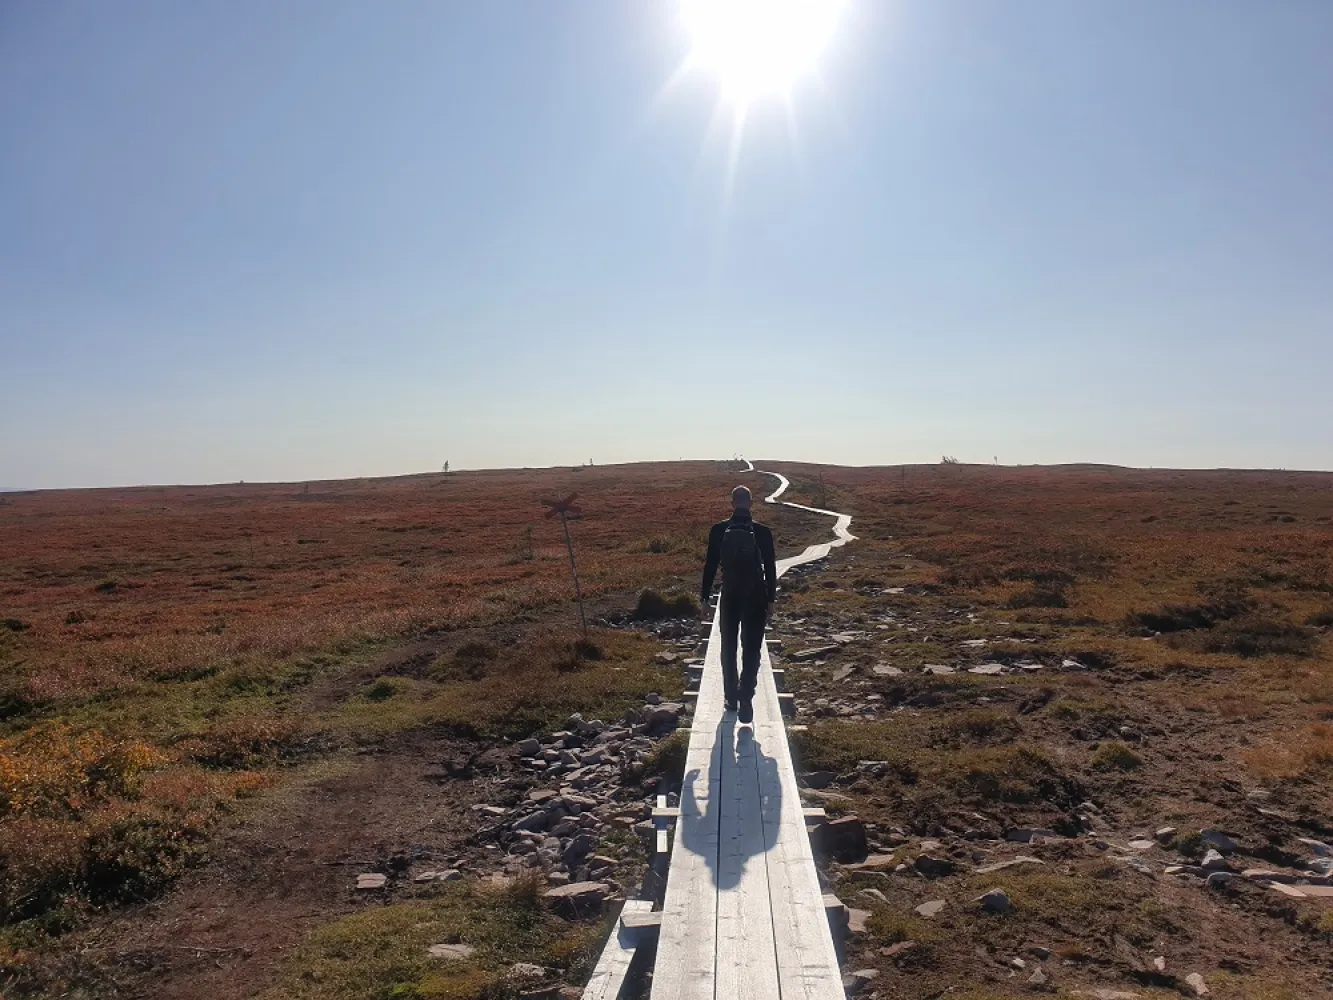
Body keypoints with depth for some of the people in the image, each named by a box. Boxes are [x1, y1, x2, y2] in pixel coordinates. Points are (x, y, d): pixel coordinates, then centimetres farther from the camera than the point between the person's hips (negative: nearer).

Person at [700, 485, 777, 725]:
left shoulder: (719, 530, -6)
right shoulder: (762, 532, -7)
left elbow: (710, 566, -4)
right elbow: (770, 569, -3)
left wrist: (705, 598, 4)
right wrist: (771, 601, 6)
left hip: (729, 597, 1)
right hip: (756, 598, -1)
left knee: (729, 649, 16)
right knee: (751, 651, 3)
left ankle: (731, 699, 24)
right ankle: (745, 700, -10)